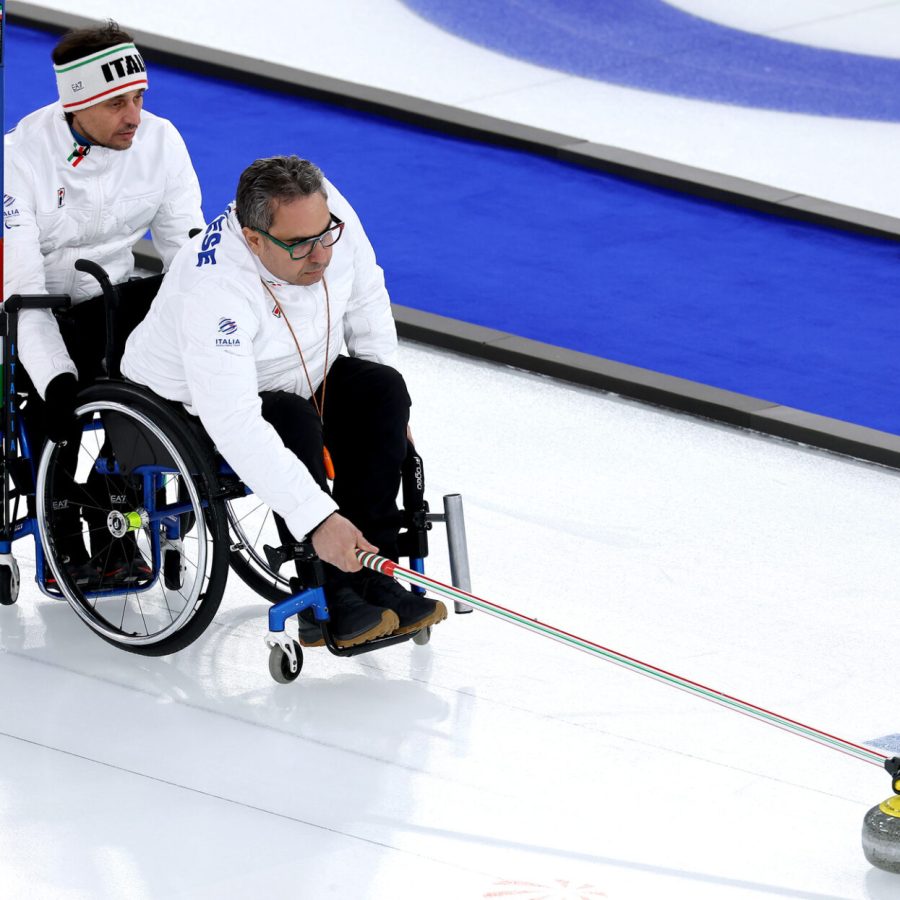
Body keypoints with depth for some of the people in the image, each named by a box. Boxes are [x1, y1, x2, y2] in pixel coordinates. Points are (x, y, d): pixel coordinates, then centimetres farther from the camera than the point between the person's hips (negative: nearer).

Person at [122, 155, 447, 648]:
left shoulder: (328, 211, -21)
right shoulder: (213, 289, -39)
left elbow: (365, 298, 1)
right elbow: (235, 427, -44)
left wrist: (385, 407, 2)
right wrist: (318, 518, -47)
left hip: (296, 378, 7)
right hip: (190, 408, -7)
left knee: (381, 389, -15)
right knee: (294, 421, -32)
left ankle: (372, 580, -13)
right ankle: (327, 605, -23)